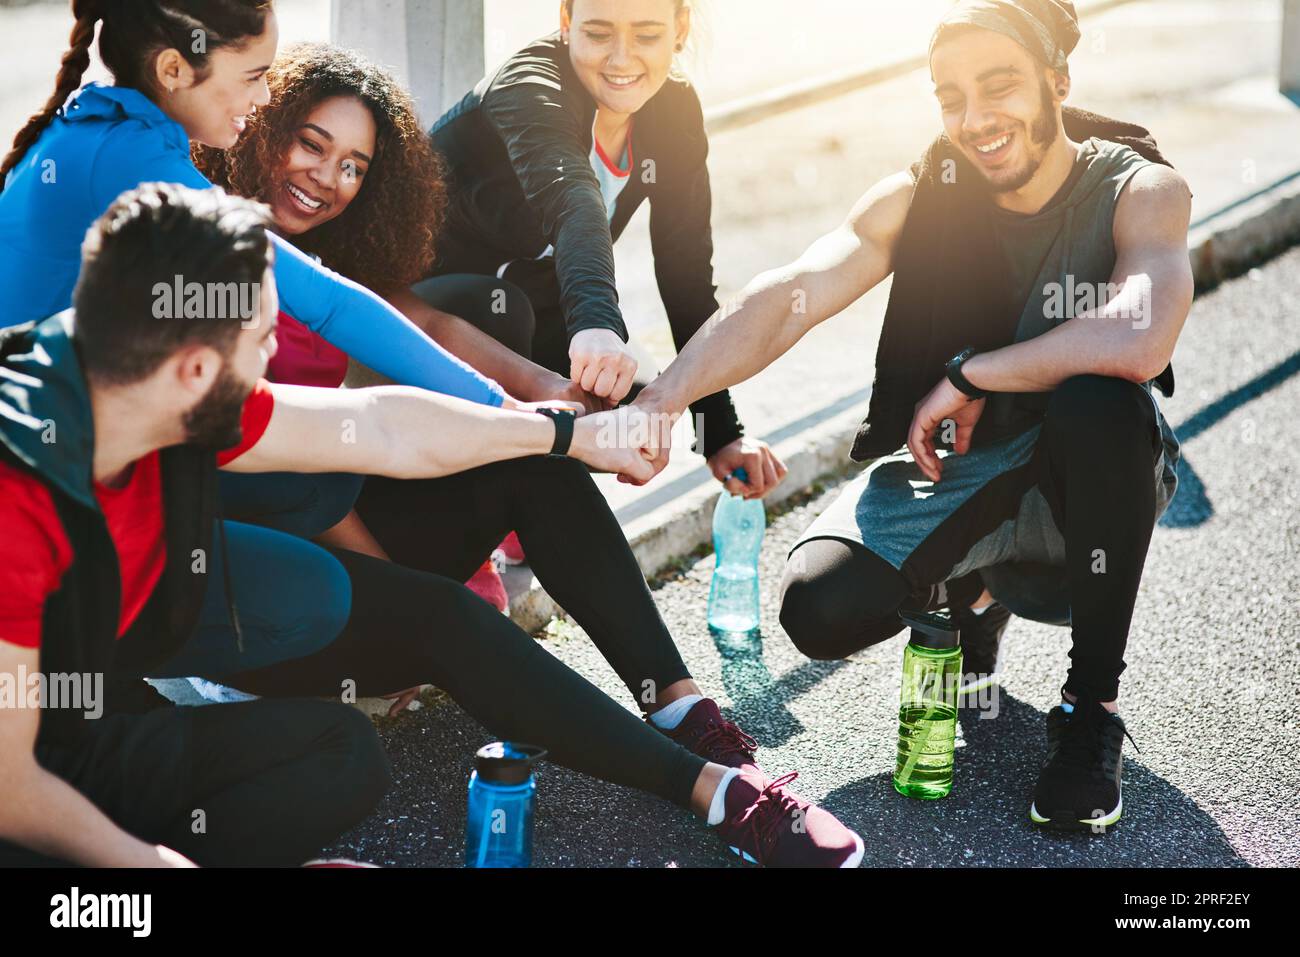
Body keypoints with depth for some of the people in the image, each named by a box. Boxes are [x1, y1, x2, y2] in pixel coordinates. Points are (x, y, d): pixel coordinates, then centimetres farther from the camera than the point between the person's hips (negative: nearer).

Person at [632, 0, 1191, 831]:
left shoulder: (1141, 192, -16)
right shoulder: (919, 197, -6)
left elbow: (1139, 340, -37)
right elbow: (786, 300, -20)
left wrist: (970, 375, -26)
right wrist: (660, 400, -34)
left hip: (1081, 480, -3)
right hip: (946, 473, 3)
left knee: (1100, 400, -37)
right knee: (822, 610, -22)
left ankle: (1094, 701, -17)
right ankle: (965, 587, 16)